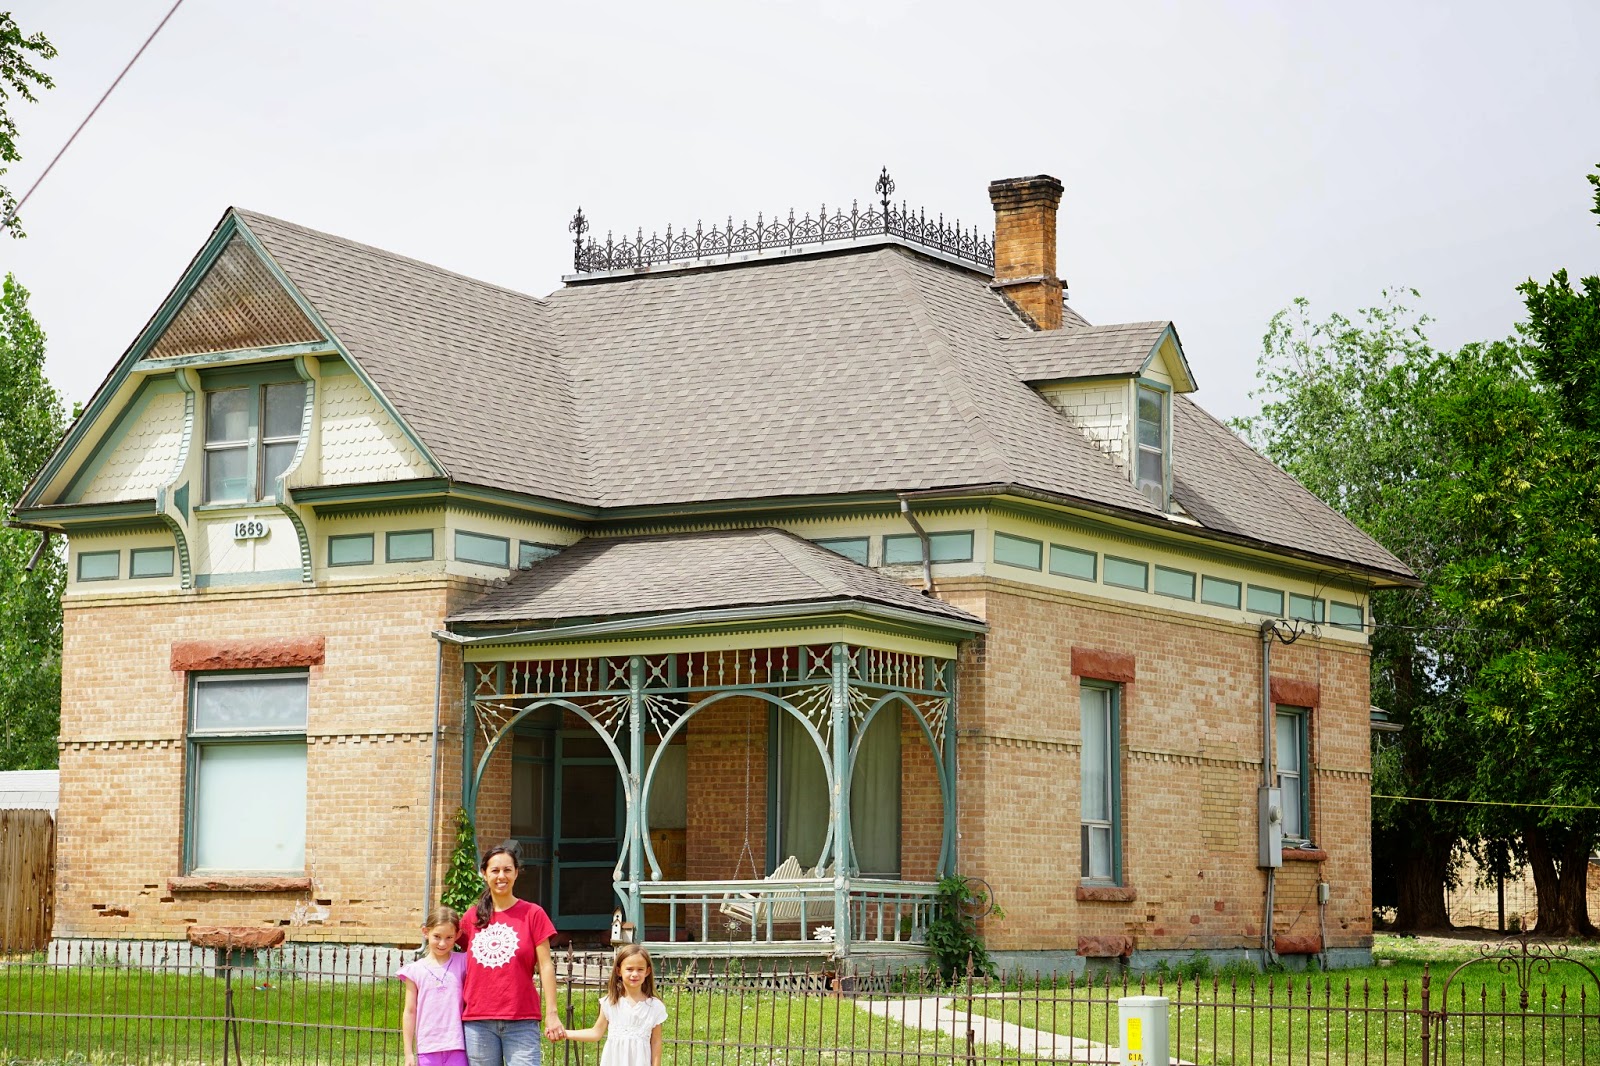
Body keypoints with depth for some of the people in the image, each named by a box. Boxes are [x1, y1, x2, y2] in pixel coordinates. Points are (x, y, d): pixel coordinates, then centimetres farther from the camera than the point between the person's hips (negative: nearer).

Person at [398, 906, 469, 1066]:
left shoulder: (463, 963, 5)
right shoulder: (415, 970, 3)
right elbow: (410, 1012, 5)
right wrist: (408, 1053, 3)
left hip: (456, 1048, 0)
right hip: (427, 1050, 0)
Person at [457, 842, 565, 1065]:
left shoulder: (532, 914, 2)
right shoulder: (472, 917, 10)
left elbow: (545, 965, -1)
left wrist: (552, 1013, -5)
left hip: (521, 1021, -3)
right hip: (478, 1020, 3)